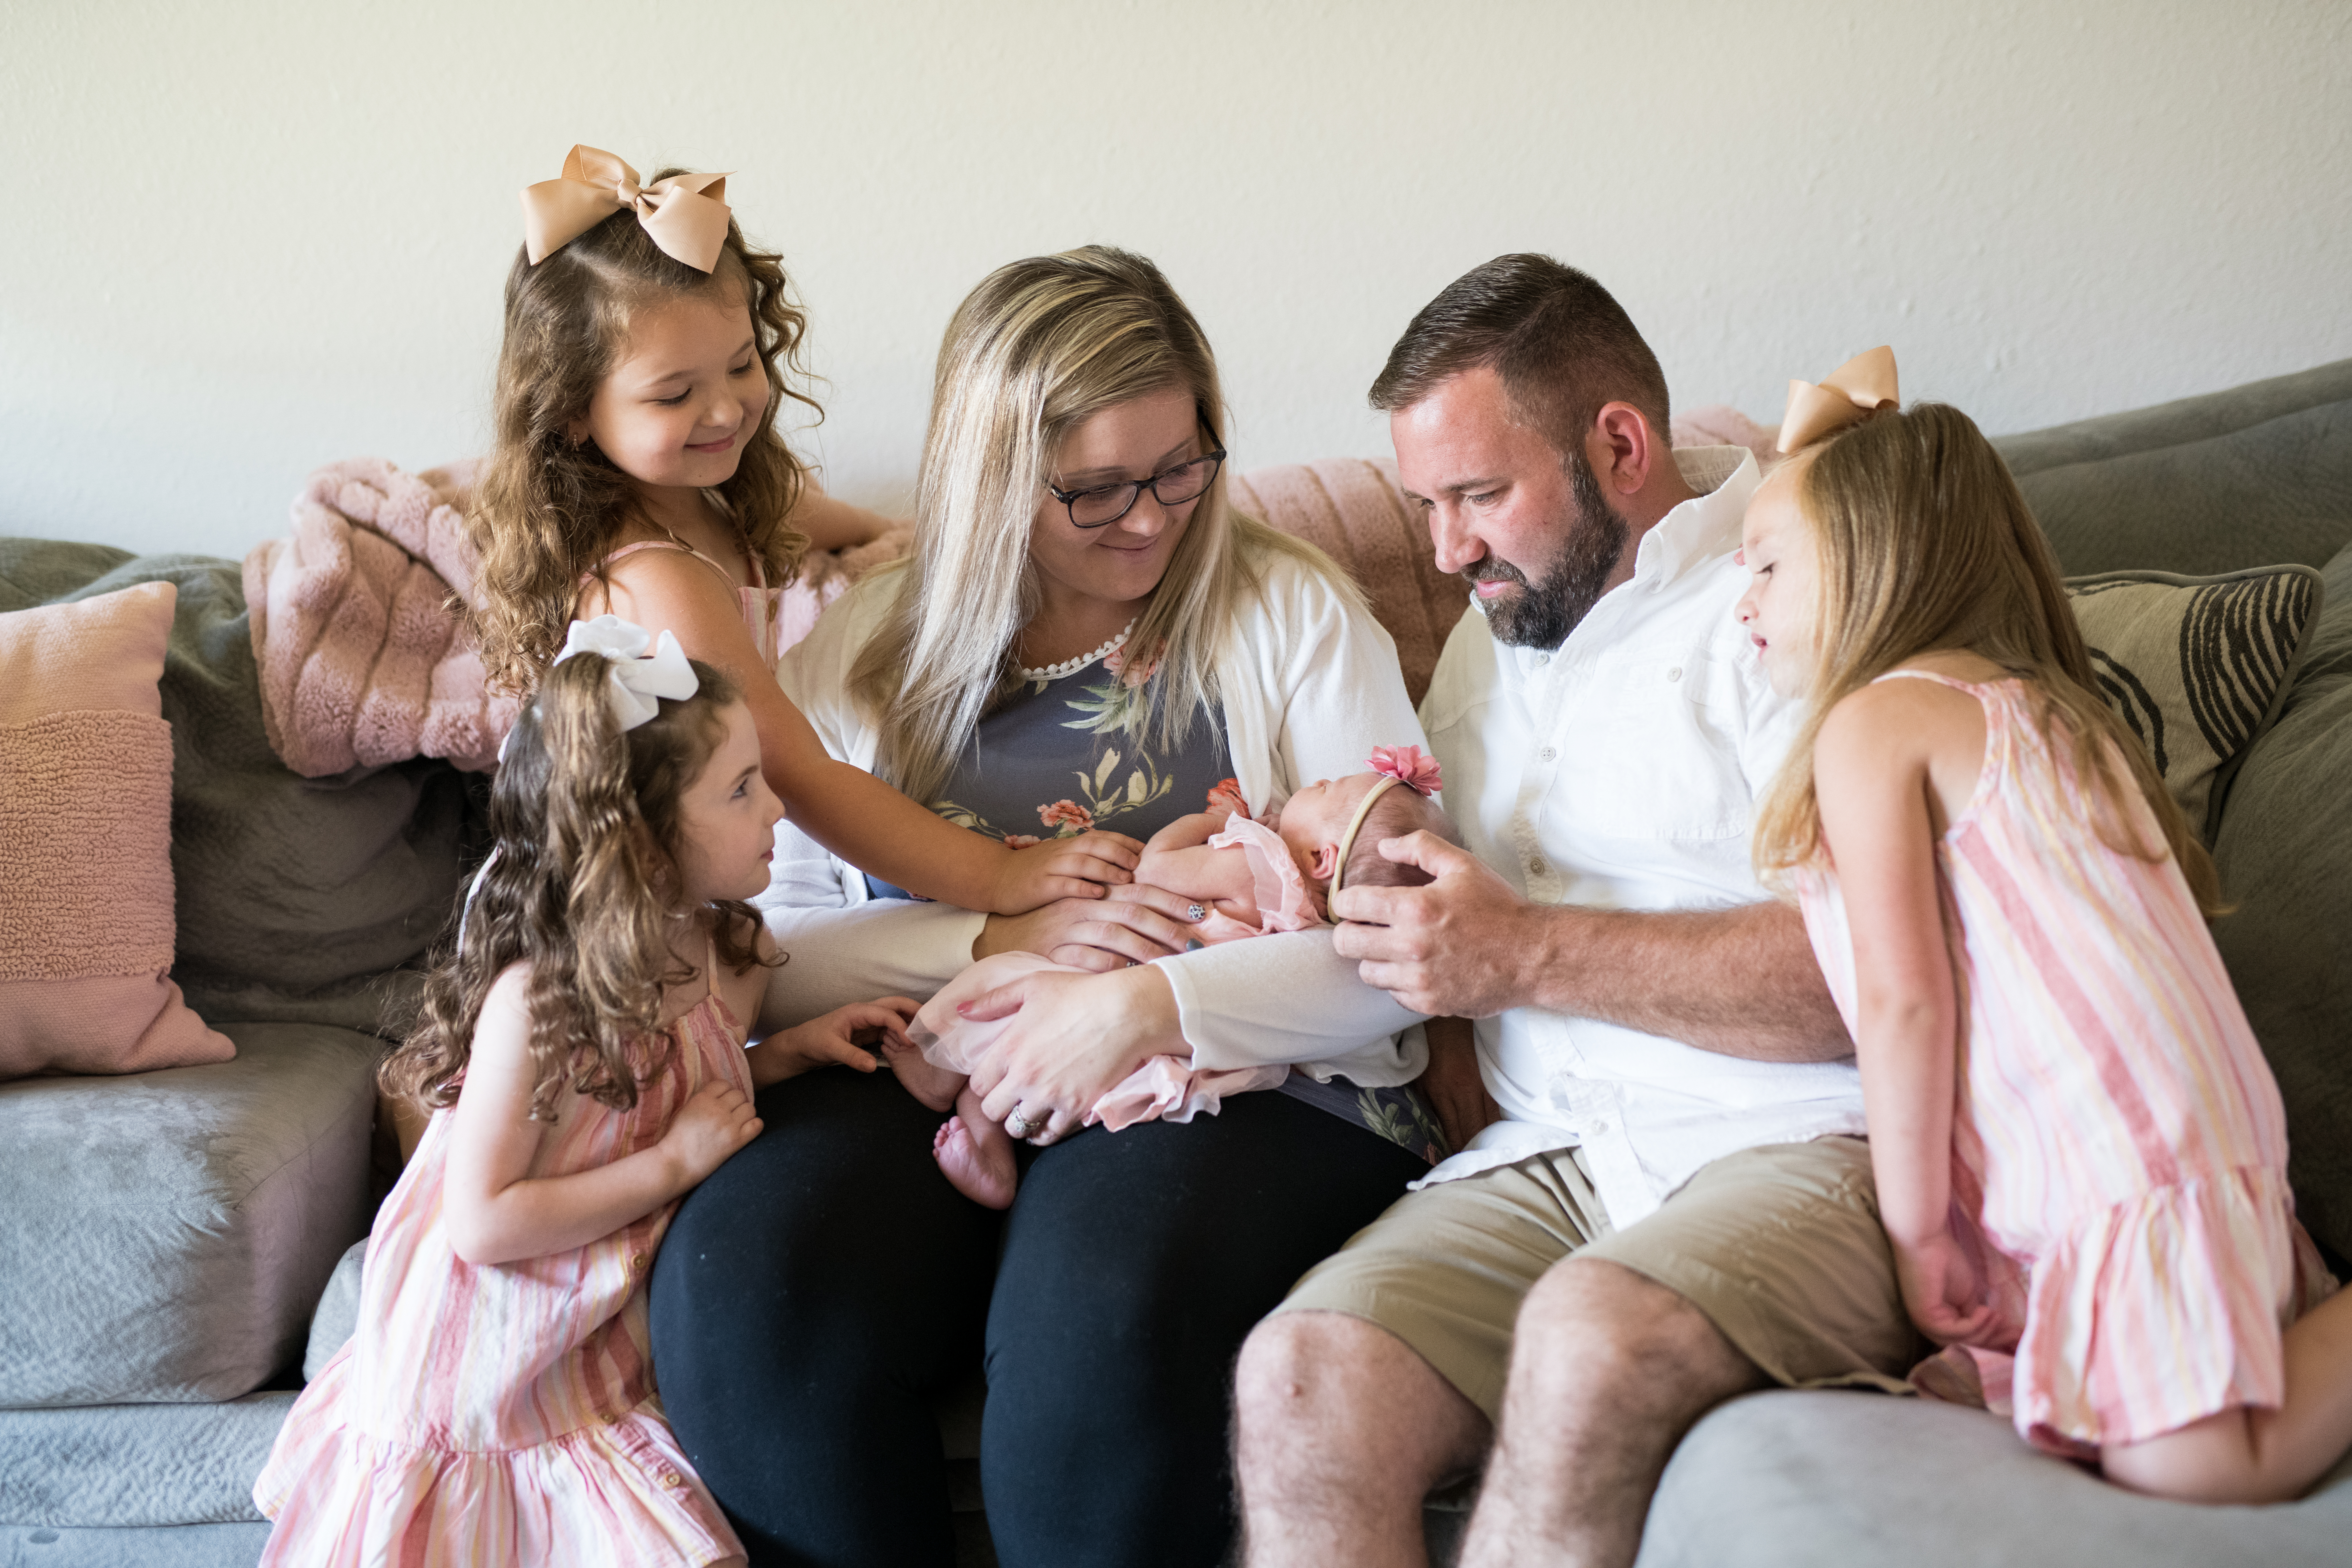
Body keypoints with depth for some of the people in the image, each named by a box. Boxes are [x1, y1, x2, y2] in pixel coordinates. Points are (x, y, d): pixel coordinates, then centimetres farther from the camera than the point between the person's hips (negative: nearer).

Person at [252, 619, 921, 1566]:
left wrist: (793, 1048, 1)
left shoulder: (727, 956, -3)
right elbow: (484, 1222, -25)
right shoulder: (538, 1002, -26)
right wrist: (676, 1162, -24)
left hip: (601, 1346, 6)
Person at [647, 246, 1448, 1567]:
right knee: (736, 1282, -29)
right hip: (923, 1082, 2)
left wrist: (1150, 1006, -16)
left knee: (1098, 1318, -36)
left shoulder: (1291, 616, 6)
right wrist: (1001, 940, -9)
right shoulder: (867, 653, 13)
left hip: (1239, 1084, -2)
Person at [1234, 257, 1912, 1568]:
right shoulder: (1492, 636, 22)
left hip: (1805, 1150, -6)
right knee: (1299, 1388, -23)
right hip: (1546, 1160, 6)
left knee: (1590, 1341, -37)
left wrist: (1531, 957, -14)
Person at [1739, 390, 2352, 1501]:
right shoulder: (2035, 706, 22)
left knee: (2175, 1469, -13)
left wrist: (1917, 1240, -8)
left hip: (2121, 1152, -9)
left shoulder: (1871, 721, -6)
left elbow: (1906, 1001, -13)